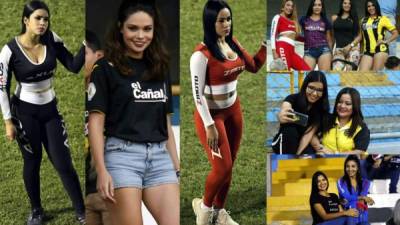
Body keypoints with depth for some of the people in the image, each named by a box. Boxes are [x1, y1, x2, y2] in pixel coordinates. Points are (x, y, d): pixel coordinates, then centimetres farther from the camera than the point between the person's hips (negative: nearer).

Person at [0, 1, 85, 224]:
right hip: (25, 113, -2)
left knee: (63, 163, 0)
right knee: (32, 162, 9)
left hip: (50, 110, 3)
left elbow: (74, 66, -8)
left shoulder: (52, 40, -7)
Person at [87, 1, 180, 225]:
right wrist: (102, 171, -13)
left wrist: (177, 168, 14)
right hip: (123, 155, -5)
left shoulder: (160, 69, 15)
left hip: (160, 156, 5)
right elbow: (96, 122, -4)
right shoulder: (106, 68, 0)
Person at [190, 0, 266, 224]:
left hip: (234, 110, 7)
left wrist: (265, 46, -3)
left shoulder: (233, 43, 0)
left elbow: (254, 67, 13)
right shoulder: (201, 54, -22)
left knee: (230, 165, 11)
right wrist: (210, 126, -20)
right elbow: (198, 94, -19)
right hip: (211, 114, -6)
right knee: (222, 167, -5)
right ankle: (204, 205, 21)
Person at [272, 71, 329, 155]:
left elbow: (309, 133, -17)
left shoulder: (322, 108, -8)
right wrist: (282, 117, -66)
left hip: (303, 145, 2)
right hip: (283, 143, -2)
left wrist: (297, 154, -28)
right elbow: (282, 114, -41)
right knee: (290, 130, -34)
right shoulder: (293, 99, -17)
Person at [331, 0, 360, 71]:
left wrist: (351, 45, -8)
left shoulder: (354, 19, 10)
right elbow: (332, 35, 15)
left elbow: (359, 36, 5)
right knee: (336, 70, -16)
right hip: (339, 49, 1)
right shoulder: (335, 18, 13)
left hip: (353, 48, -1)